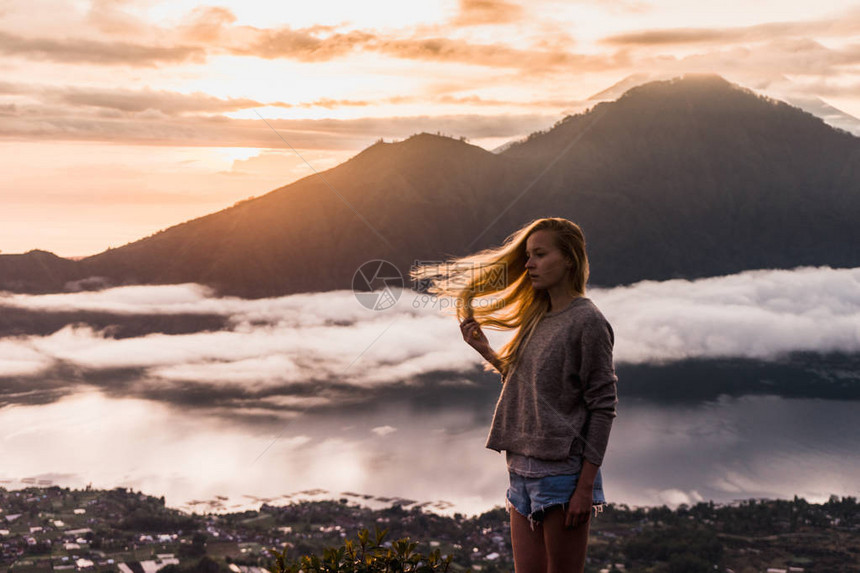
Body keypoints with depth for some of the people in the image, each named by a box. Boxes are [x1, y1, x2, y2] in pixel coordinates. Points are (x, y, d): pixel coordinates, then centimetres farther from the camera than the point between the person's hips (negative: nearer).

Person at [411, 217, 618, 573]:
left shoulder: (587, 321, -10)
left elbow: (603, 406, -12)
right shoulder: (537, 319, 13)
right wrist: (486, 352, 10)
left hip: (563, 471, -7)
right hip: (523, 470, 7)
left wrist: (586, 486, -15)